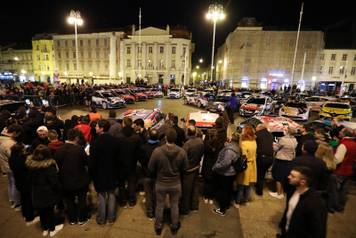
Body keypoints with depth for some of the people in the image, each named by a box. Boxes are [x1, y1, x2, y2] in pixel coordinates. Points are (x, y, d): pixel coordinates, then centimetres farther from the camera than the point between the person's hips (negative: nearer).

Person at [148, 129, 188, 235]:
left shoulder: (157, 151, -25)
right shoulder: (182, 152, -21)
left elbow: (151, 168, -12)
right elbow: (184, 168, -6)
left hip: (161, 184, -1)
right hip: (176, 184, 1)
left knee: (159, 206, 22)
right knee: (174, 205, 23)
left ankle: (158, 227, 43)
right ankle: (174, 227, 43)